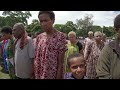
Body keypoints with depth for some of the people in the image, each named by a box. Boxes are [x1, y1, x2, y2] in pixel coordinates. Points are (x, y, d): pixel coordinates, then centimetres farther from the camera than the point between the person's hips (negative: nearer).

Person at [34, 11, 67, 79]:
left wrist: (58, 77, -14)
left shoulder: (60, 36, -14)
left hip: (53, 75, -5)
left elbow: (61, 62, -14)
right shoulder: (39, 37, 1)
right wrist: (33, 74, 6)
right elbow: (36, 58, 6)